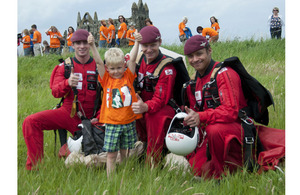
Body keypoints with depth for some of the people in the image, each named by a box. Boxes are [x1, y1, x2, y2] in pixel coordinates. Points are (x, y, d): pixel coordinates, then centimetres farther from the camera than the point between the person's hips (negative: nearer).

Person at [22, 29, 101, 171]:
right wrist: (67, 83, -29)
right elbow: (55, 92, -8)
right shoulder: (65, 67, 3)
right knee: (31, 122, -22)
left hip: (88, 119, 0)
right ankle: (34, 165, -13)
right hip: (67, 112, 0)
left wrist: (99, 117, -8)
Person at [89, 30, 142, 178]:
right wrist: (92, 46, -17)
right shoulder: (106, 80, 1)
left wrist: (137, 42, -15)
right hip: (112, 123, -1)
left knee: (125, 153, 12)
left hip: (129, 122, 1)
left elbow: (132, 59, -5)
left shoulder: (128, 77, 4)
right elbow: (98, 62, -7)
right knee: (111, 154, 1)